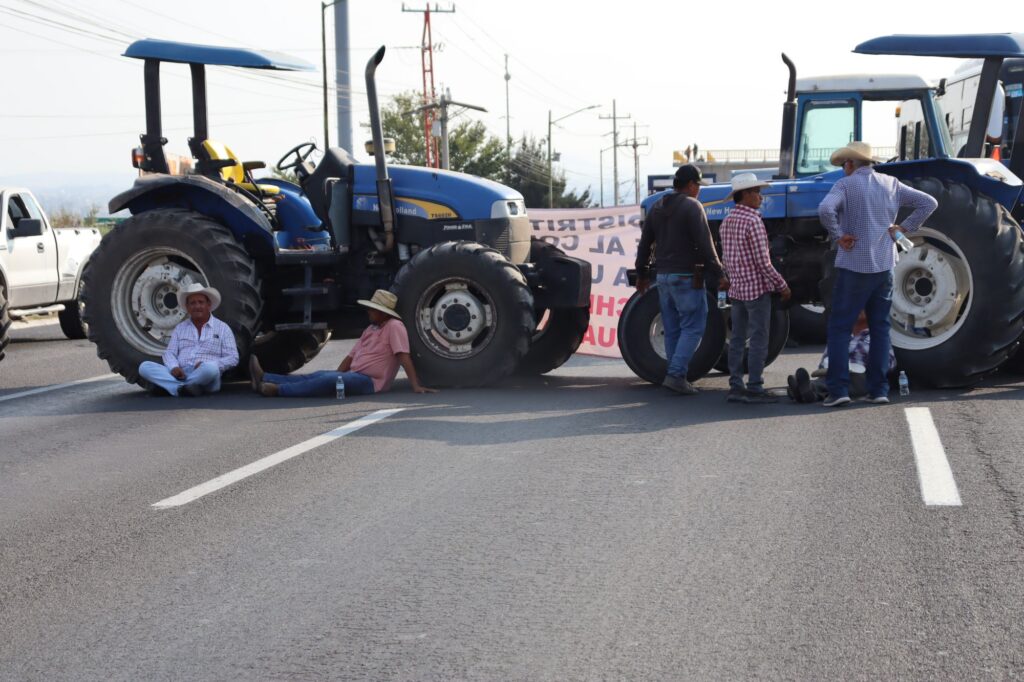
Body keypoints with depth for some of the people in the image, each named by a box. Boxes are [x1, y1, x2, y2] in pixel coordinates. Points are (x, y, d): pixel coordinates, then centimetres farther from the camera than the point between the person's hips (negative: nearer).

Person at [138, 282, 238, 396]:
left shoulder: (222, 328, 9)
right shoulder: (180, 328, 20)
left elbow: (233, 358, 3)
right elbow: (169, 353, 12)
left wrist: (206, 365, -14)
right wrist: (174, 367, -12)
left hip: (205, 378, -3)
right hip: (179, 375, 3)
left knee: (210, 369, -39)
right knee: (145, 367, -19)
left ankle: (165, 385, -27)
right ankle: (186, 388, -34)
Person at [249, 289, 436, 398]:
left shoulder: (394, 327, -9)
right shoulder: (371, 329, 19)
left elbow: (404, 357, -19)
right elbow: (351, 356, 21)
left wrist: (416, 386, -25)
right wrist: (336, 376, 16)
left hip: (369, 382, -9)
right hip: (353, 376, 9)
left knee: (328, 380, -26)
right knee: (320, 376, -4)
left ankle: (276, 390, -29)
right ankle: (264, 379, -10)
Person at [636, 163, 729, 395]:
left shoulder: (657, 207, 12)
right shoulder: (692, 206, -11)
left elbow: (645, 243, 15)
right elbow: (705, 245, -17)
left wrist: (642, 274, 24)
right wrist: (718, 275, -13)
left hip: (663, 276, 7)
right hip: (686, 277, -7)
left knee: (672, 330, 11)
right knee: (692, 328, -4)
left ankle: (676, 377, 13)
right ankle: (676, 374, -13)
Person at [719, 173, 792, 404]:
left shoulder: (726, 222, 10)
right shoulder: (753, 221, -16)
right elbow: (763, 261, -18)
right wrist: (782, 285, -10)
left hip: (736, 289, 8)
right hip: (757, 288, -8)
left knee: (737, 339, 10)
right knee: (758, 340, -4)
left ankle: (735, 387, 11)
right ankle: (754, 389, -4)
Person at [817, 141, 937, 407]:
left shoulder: (845, 185, -8)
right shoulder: (891, 185, 9)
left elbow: (825, 209, -27)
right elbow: (928, 203, 10)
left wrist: (838, 236, -14)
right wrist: (904, 227, 6)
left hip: (853, 267, -5)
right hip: (884, 266, 5)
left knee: (839, 327, 1)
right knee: (880, 328, 11)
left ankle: (838, 389, -6)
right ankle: (878, 389, 10)